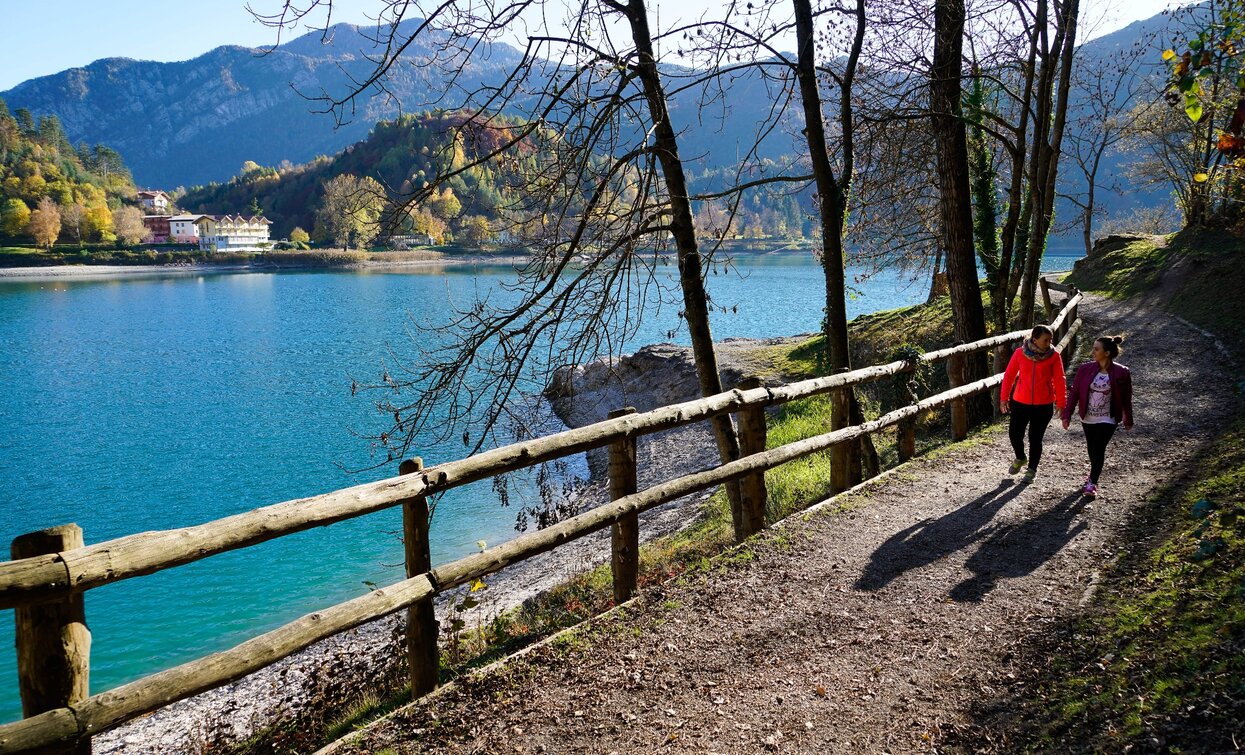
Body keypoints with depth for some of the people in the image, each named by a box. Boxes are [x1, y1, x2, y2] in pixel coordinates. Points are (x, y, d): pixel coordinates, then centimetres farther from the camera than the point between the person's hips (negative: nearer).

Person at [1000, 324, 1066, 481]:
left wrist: (1061, 404, -4)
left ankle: (1032, 469, 25)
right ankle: (1020, 459, 35)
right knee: (1014, 434, 4)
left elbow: (1059, 381, -4)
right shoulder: (1020, 353, -7)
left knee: (1035, 438, 5)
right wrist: (1004, 397, 2)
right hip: (1020, 403, 1)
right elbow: (1009, 375, 1)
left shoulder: (1054, 356, -8)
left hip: (1044, 405, -1)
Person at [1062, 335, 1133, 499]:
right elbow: (1075, 393, -3)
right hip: (1088, 418, 3)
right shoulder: (1085, 369, -7)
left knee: (1098, 449, -8)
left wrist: (1128, 421, 6)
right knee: (1092, 449, 17)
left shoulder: (1121, 373, -12)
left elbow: (1126, 399, -2)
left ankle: (1092, 483, 0)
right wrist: (1067, 415, -5)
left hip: (1107, 419, -3)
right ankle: (1095, 473, 41)